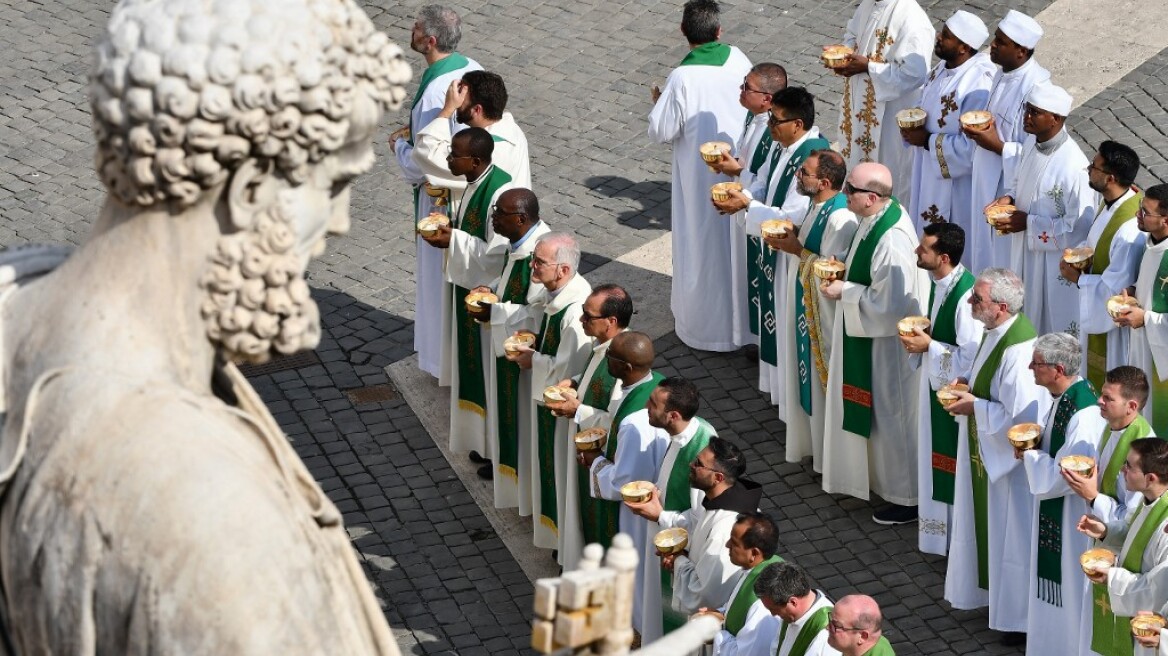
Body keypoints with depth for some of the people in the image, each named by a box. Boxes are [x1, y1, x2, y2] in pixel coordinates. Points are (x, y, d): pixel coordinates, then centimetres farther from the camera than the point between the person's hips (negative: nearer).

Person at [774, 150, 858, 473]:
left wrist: (798, 251, -23)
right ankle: (813, 437, 36)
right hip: (807, 305, 10)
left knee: (824, 379, 5)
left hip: (825, 313, -10)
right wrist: (791, 238, 2)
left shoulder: (840, 219, -28)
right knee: (809, 374, 21)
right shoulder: (817, 205, 1)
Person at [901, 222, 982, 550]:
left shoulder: (965, 296, -29)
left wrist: (929, 346, -23)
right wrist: (920, 336, -2)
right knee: (935, 454, 20)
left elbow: (970, 357, -27)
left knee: (953, 457, 5)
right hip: (934, 383, 9)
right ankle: (937, 517, 35)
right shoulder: (938, 283, 0)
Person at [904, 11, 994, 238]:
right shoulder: (943, 67, 1)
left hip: (956, 183, -9)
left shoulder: (978, 86, -28)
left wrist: (928, 140, -22)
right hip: (929, 174, 9)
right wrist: (911, 124, -4)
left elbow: (972, 146, -29)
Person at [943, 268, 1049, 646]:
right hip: (987, 452, 10)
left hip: (1010, 459, -10)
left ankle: (1020, 618, 16)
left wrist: (975, 407, -22)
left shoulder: (1017, 350, -31)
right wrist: (969, 386, 0)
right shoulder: (996, 332, -1)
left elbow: (1022, 417, -31)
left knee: (1011, 535, 4)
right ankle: (990, 589, 39)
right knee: (989, 525, 23)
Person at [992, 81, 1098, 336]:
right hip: (1025, 252, 8)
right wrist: (1009, 198, -6)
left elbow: (1079, 226, -26)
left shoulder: (1073, 166, -30)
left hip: (1055, 262, -8)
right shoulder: (1032, 143, -5)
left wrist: (1028, 223, -23)